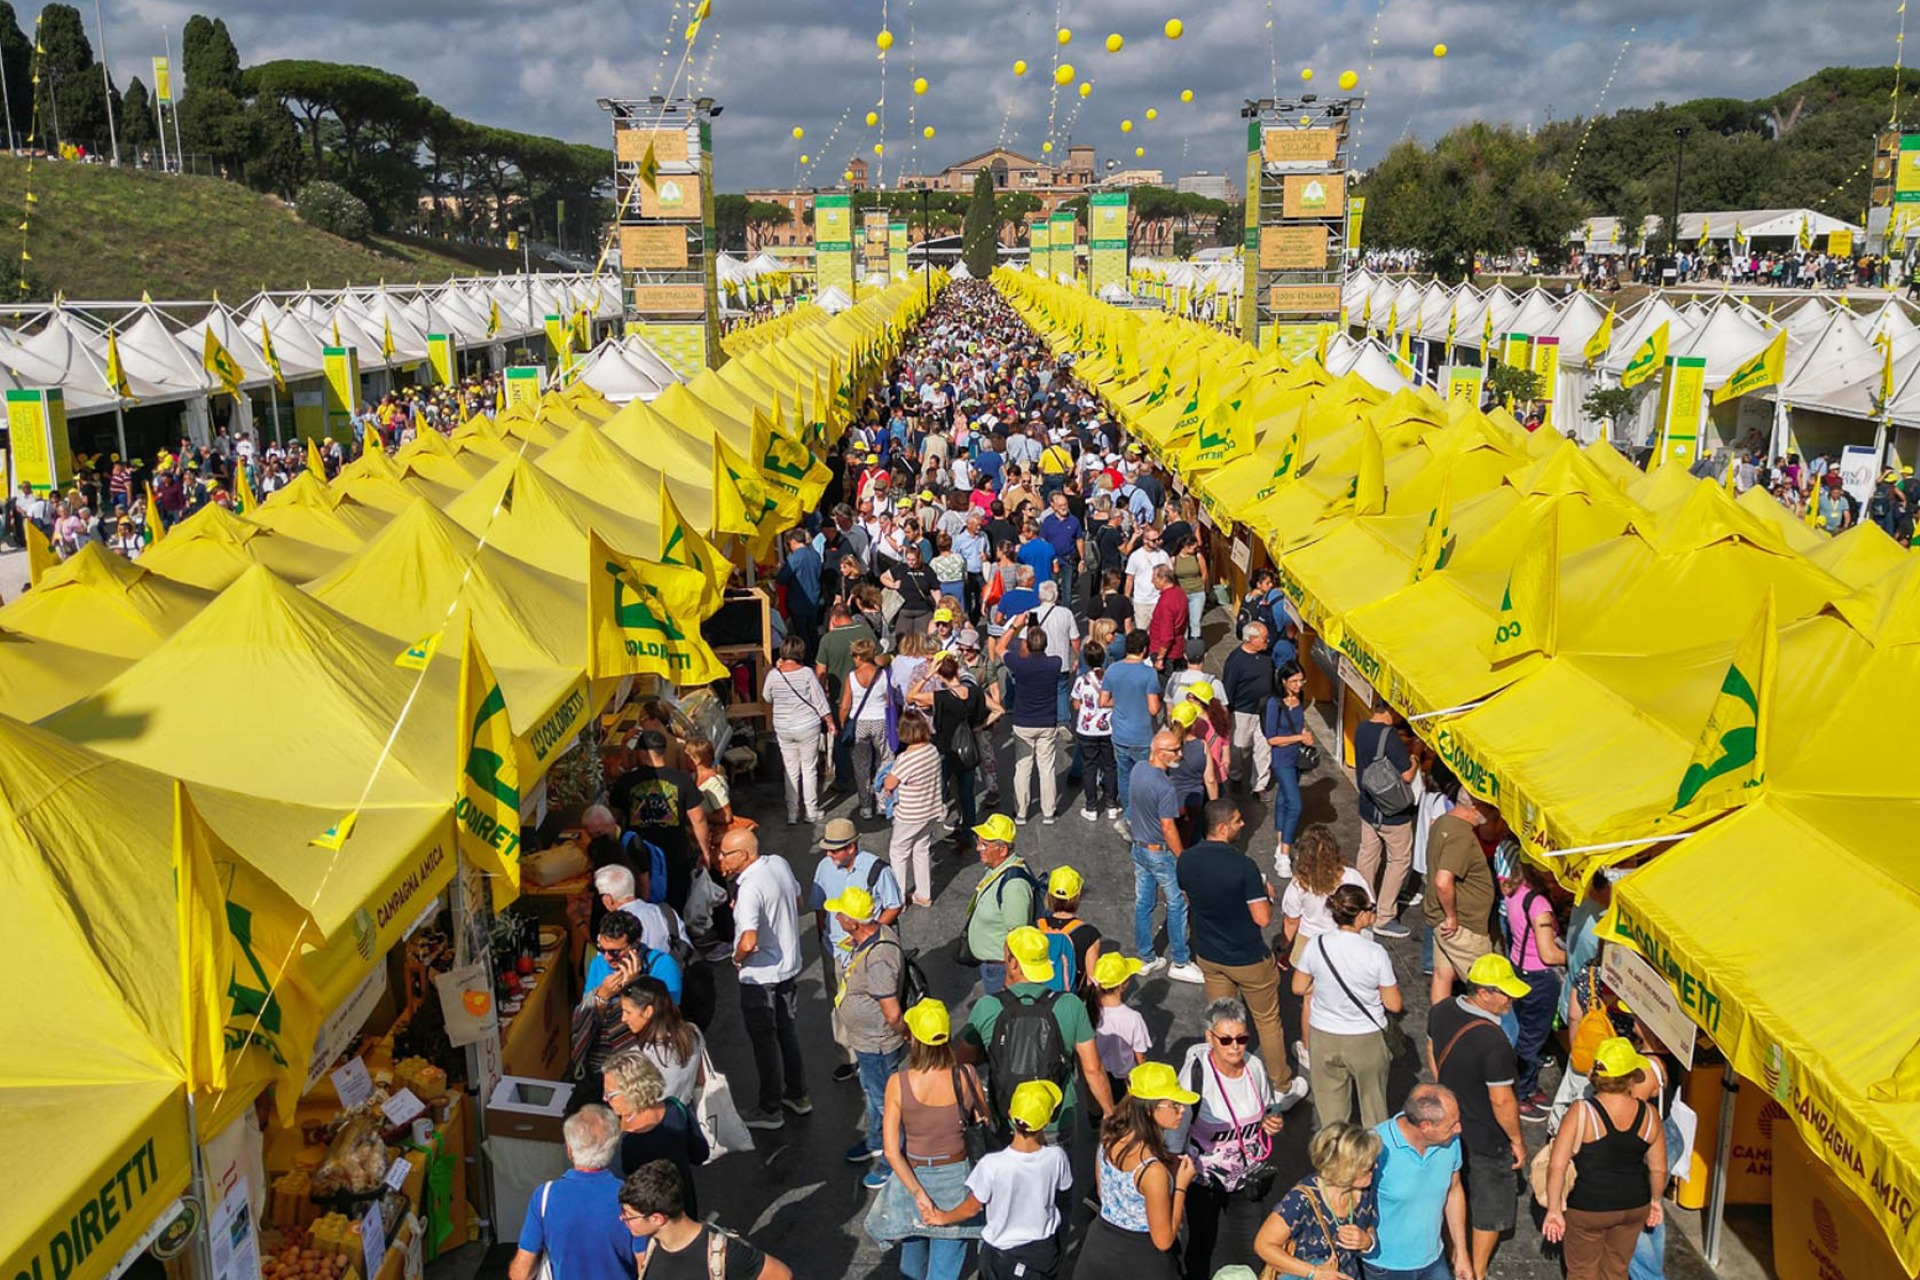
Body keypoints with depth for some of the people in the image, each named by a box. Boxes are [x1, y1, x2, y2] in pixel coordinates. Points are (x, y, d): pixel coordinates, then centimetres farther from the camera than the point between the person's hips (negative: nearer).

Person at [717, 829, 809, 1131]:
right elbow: (797, 902, 13)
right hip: (789, 964, 8)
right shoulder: (779, 863, -4)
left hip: (760, 975, -8)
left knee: (764, 1040, 8)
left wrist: (737, 958, -18)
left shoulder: (750, 888, -30)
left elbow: (749, 942, -39)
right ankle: (797, 1094, 37)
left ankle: (770, 1110, 22)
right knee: (787, 1031, 23)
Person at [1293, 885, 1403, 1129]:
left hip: (1325, 1037, 2)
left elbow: (1299, 988, -1)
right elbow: (1394, 1005, -13)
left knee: (1330, 1102, 20)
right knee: (1372, 1100, 21)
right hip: (1367, 1040, -2)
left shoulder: (1316, 946, -15)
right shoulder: (1376, 954, -22)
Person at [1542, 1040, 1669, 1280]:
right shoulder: (1649, 1115, -10)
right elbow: (1659, 1169, 1)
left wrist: (1554, 1210, -9)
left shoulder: (1581, 1113, -20)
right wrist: (1655, 1200, 19)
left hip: (1587, 1208, -3)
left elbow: (1556, 1167, -20)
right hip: (1634, 1206, 3)